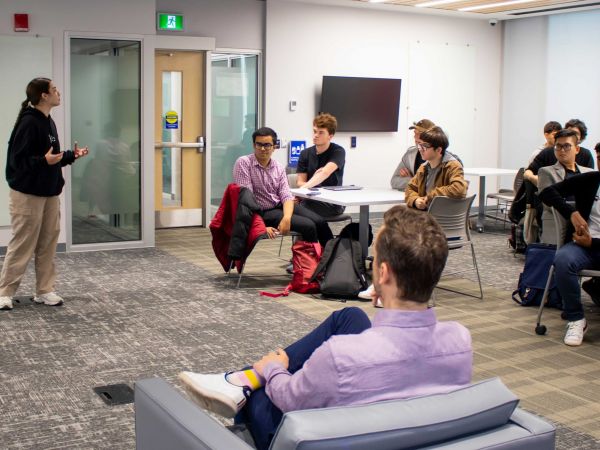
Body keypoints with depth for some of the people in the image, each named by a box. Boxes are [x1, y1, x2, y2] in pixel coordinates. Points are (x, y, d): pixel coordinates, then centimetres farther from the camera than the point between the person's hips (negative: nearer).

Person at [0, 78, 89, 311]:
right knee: (22, 245, -3)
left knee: (48, 244, 10)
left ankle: (44, 290, 19)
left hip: (50, 194, 9)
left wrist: (71, 155, 8)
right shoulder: (28, 123, -17)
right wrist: (44, 160, -31)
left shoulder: (48, 122, 11)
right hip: (27, 194, -9)